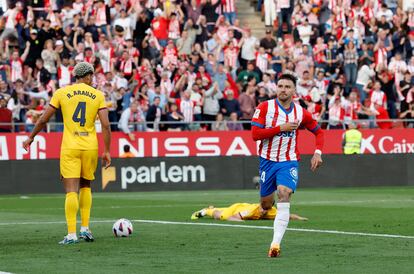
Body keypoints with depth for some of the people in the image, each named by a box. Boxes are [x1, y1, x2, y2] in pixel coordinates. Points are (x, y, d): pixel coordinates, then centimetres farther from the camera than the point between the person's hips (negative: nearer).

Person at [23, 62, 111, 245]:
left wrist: (31, 137, 18)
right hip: (90, 147, 1)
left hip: (69, 148, -1)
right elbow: (105, 125, -4)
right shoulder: (98, 95, 3)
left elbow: (43, 120, 3)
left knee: (71, 191, -5)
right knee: (85, 186, 21)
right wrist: (107, 151, 0)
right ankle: (85, 228, 16)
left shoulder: (62, 93, 2)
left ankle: (71, 234, -14)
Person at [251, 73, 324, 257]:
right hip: (267, 161, 1)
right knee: (266, 204, 11)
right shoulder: (265, 108, -7)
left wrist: (318, 153, -1)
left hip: (289, 162, -1)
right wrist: (281, 128, -22)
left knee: (284, 196, -24)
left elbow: (318, 131, 14)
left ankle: (276, 243, -30)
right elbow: (255, 134, -16)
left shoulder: (301, 113, -2)